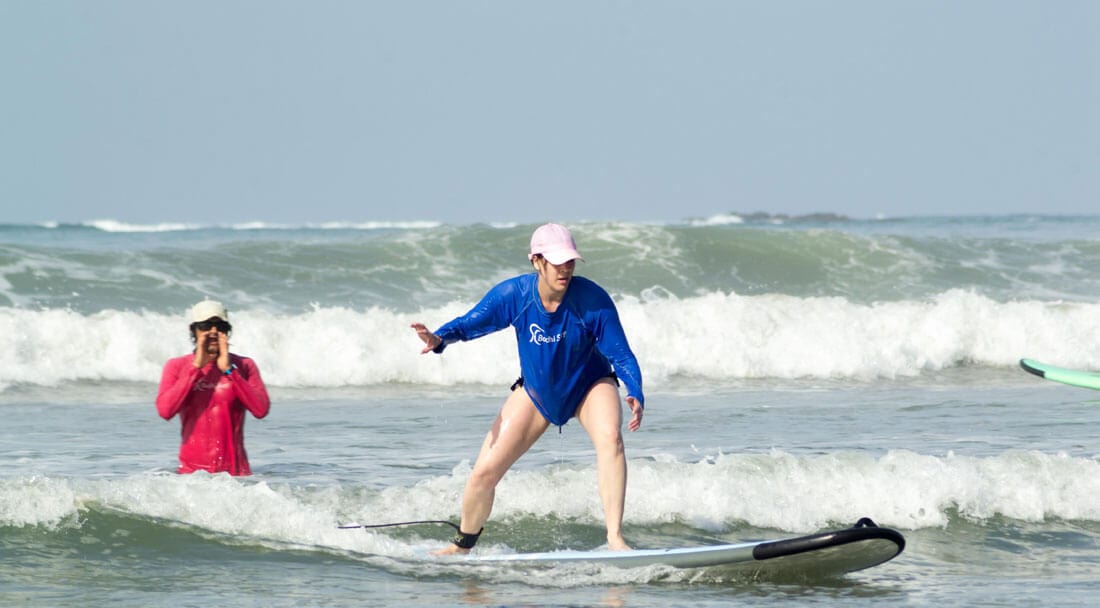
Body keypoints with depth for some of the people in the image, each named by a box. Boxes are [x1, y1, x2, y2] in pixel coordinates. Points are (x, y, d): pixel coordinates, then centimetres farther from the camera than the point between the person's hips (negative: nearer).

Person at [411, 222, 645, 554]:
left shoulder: (593, 300, -28)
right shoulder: (513, 294, -22)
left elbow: (620, 354, -22)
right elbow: (471, 323, -9)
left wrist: (636, 395, -40)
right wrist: (440, 338, -31)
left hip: (589, 386, -2)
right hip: (535, 391, 2)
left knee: (610, 438, -35)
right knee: (485, 472, -2)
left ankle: (615, 538, -35)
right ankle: (462, 546, 26)